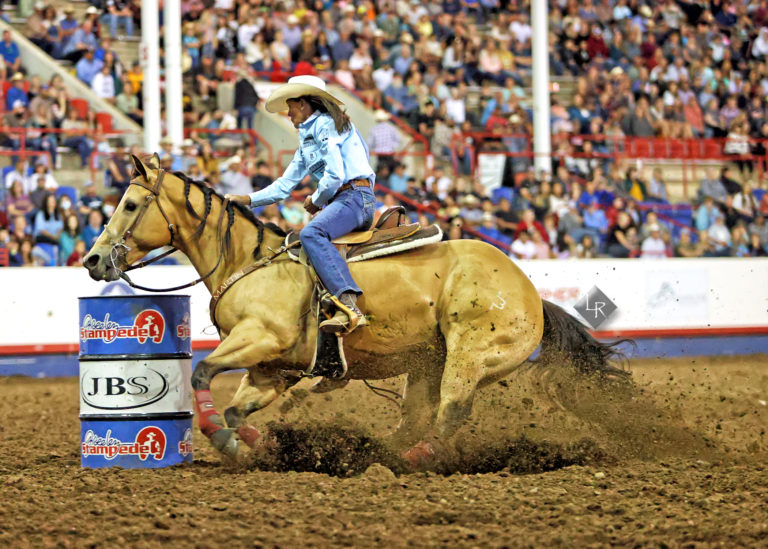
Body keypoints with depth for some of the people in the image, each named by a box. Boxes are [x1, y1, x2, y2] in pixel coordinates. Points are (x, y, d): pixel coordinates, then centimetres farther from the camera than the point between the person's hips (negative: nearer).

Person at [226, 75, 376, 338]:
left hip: (355, 196, -11)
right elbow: (284, 186, 25)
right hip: (339, 201, 11)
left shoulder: (324, 125, -5)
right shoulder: (306, 141, 25)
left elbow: (335, 176, -16)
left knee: (311, 233, -34)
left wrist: (315, 201, -1)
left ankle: (349, 305, -50)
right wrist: (246, 199, 15)